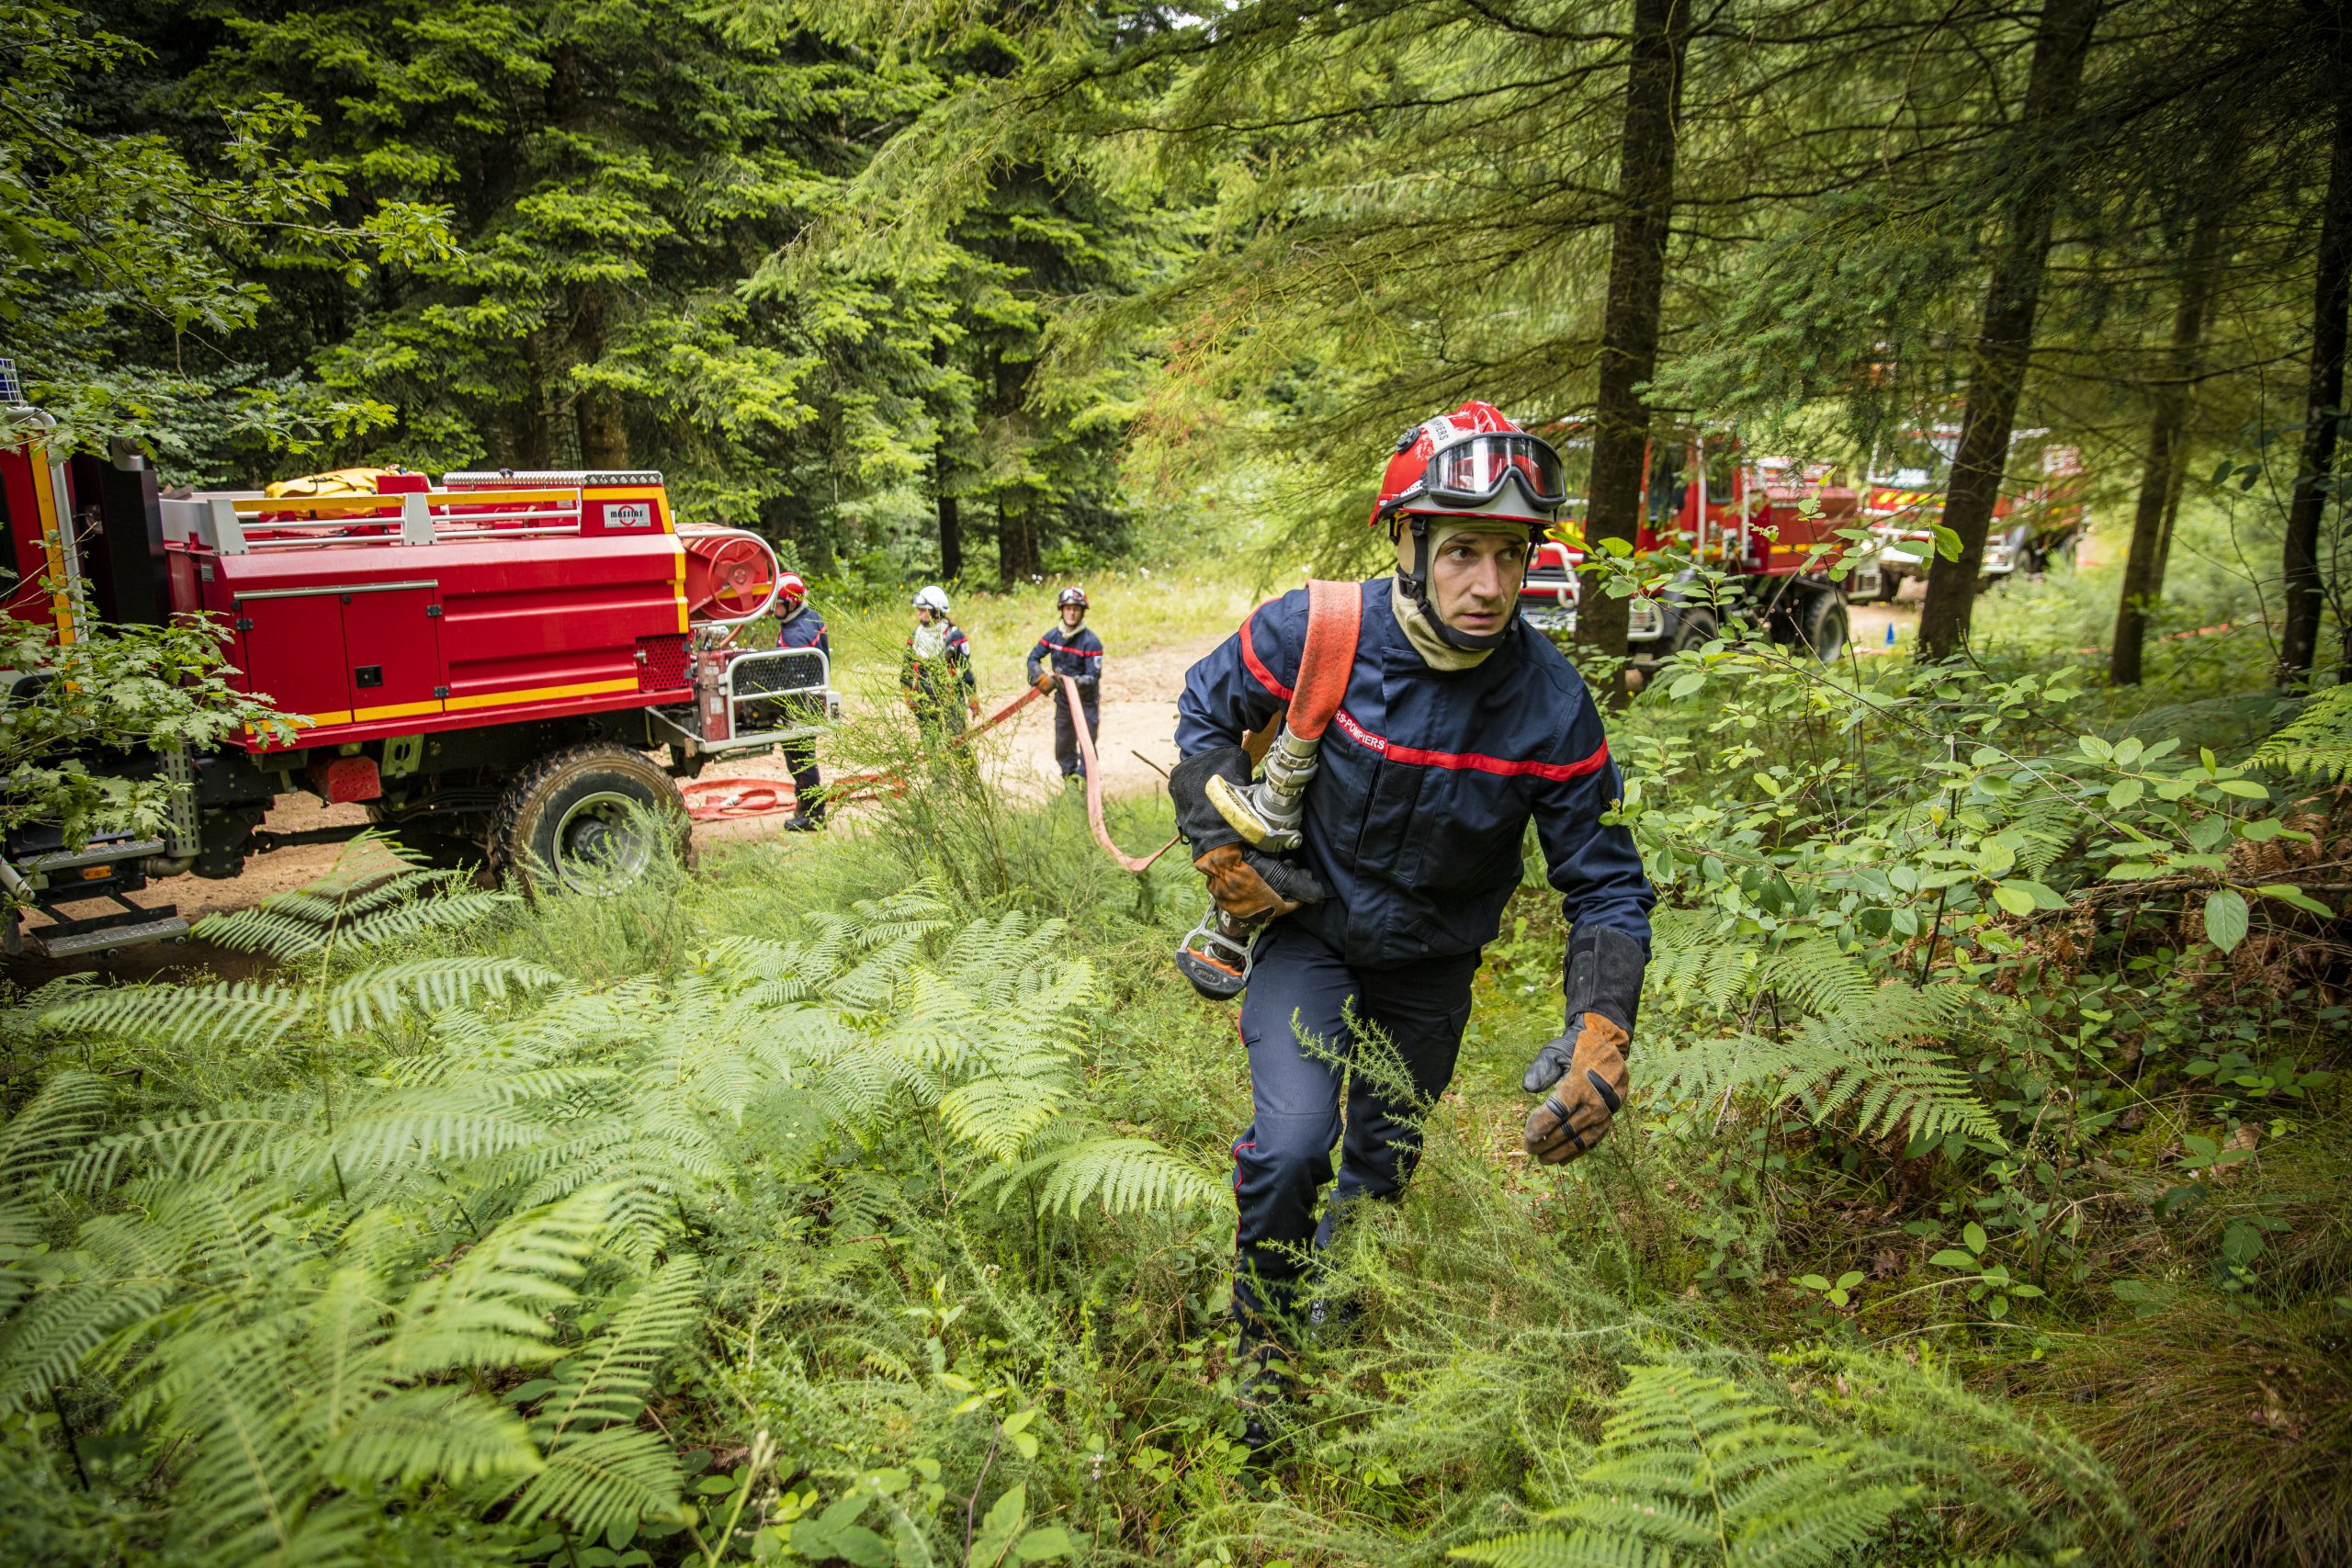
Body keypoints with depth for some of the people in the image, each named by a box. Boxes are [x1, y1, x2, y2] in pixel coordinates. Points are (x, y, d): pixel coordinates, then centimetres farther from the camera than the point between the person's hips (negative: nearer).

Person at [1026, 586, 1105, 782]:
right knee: (1063, 747, 13)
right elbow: (1033, 658, 3)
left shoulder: (1091, 642, -20)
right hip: (1062, 698, 5)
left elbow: (1093, 676, -22)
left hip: (1086, 700, -5)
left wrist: (1076, 682, -40)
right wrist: (1041, 678, -16)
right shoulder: (1053, 635, -4)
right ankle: (1070, 780, 28)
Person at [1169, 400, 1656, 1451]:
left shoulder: (1550, 702, -22)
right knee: (1291, 1146, -21)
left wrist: (1602, 1031, -28)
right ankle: (1262, 1339, 10)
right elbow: (1206, 709, -3)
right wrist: (1221, 847, -10)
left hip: (1430, 966, 2)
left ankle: (1333, 1320, 50)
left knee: (1381, 1169, 17)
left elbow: (1605, 882, -14)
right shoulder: (1317, 632, -24)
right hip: (1309, 927, -2)